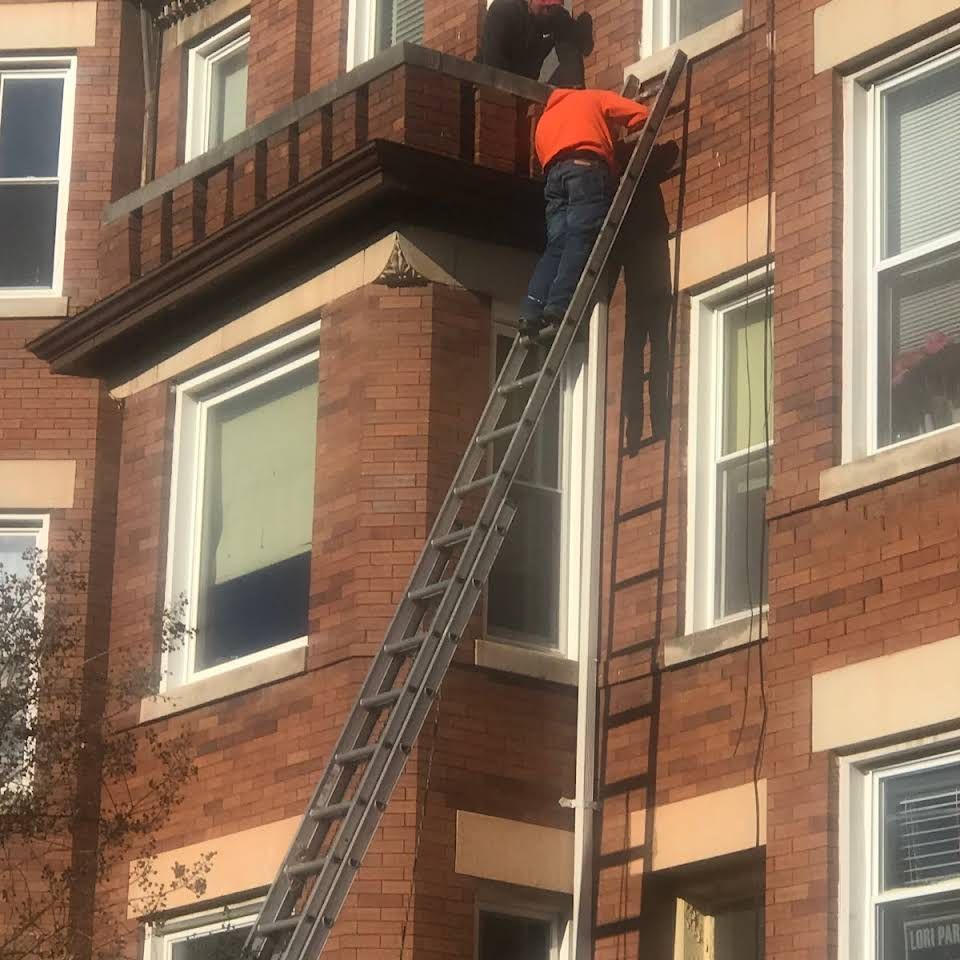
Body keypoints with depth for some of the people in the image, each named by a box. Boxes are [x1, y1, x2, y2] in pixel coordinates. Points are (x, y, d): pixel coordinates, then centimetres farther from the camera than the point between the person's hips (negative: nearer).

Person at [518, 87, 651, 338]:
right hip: (587, 168, -5)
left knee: (557, 245, -1)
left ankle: (532, 312, -18)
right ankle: (560, 308, -33)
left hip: (554, 174, 5)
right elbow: (641, 114, 17)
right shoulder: (594, 99, 27)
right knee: (581, 239, -16)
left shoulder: (545, 119, 39)